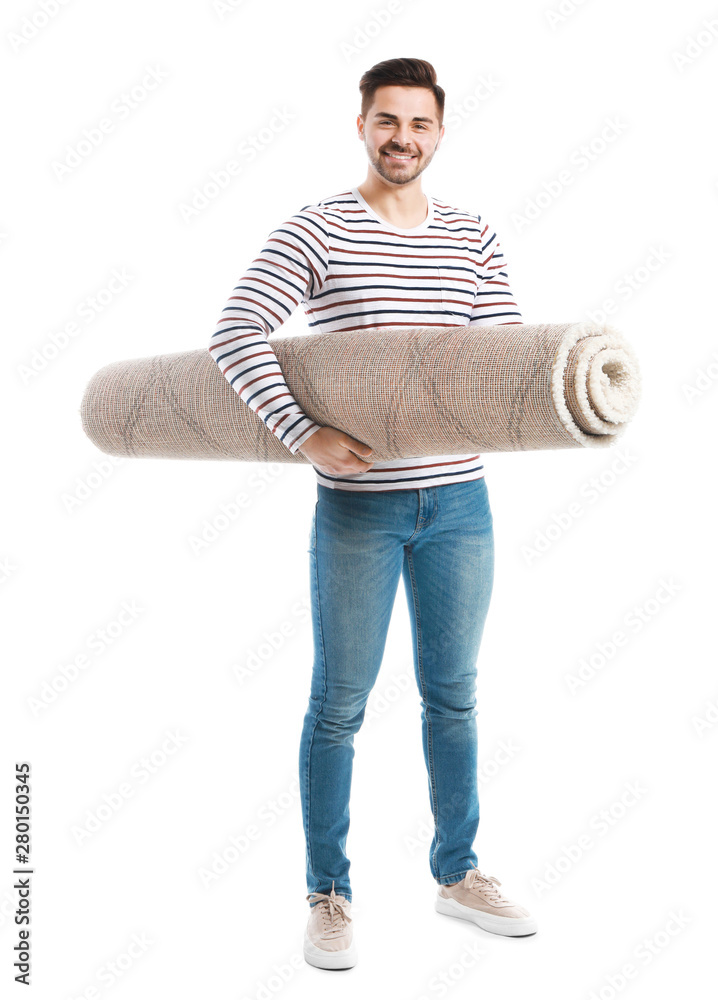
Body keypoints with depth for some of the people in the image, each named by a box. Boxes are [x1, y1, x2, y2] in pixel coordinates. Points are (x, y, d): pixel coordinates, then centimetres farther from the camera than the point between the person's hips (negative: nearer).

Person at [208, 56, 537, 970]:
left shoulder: (472, 238, 8)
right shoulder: (316, 232, -5)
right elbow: (236, 334, -17)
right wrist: (305, 436, -26)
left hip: (459, 500, 4)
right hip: (358, 505, -4)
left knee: (453, 694, 14)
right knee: (338, 705, 4)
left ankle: (457, 875, 31)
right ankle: (328, 894, 21)